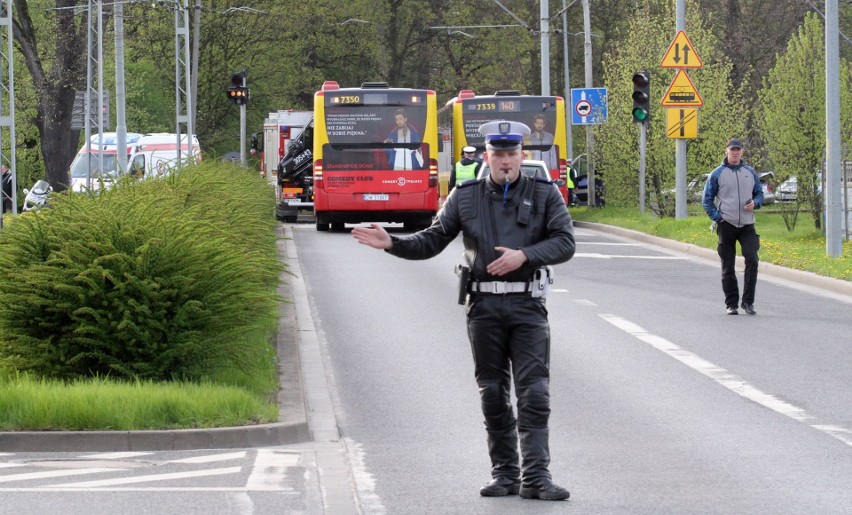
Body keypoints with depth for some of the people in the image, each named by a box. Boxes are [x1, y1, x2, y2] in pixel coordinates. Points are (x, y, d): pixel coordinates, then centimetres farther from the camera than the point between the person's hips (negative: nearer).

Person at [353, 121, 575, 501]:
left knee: (534, 391, -9)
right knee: (493, 394, 5)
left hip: (526, 304, -2)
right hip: (483, 305, 2)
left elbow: (564, 242, -2)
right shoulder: (465, 197, 9)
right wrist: (391, 243, -6)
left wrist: (524, 255, -15)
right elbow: (433, 241, 9)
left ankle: (536, 477, -11)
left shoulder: (544, 195, 5)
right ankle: (504, 474, 12)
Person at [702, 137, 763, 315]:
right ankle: (731, 303, 12)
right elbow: (707, 199, 5)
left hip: (747, 225, 1)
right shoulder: (717, 174, 3)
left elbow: (759, 193, 20)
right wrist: (717, 217, -7)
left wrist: (755, 203, -2)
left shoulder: (750, 173, 11)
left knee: (752, 260, -14)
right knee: (728, 267, 3)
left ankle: (748, 301, -6)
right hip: (726, 225, -1)